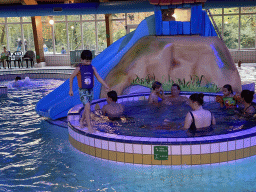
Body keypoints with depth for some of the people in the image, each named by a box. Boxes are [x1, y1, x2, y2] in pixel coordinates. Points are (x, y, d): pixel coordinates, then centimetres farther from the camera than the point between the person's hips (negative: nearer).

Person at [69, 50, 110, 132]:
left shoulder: (92, 68, 1)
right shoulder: (79, 68, -9)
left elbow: (99, 78, 3)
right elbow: (71, 77, 2)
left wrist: (107, 87, -4)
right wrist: (71, 90, 4)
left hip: (90, 90, 5)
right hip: (82, 91, -5)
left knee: (87, 108, 16)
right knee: (88, 108, -15)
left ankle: (82, 120, 40)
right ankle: (89, 126, -7)